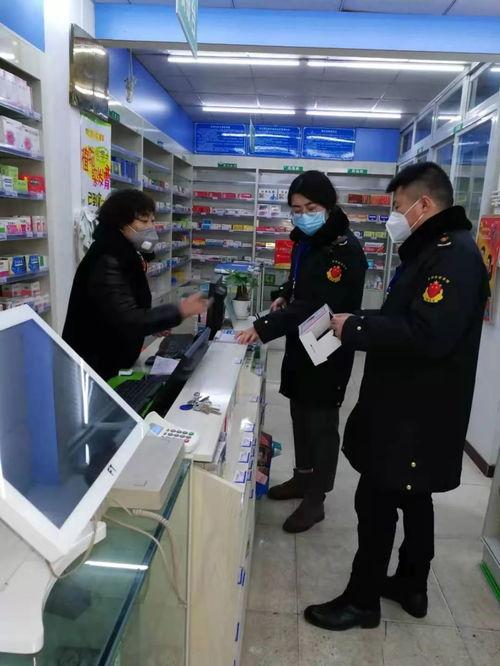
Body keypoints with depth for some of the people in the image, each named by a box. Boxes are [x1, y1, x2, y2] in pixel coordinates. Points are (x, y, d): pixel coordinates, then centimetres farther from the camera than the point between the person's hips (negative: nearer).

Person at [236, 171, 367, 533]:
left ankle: (316, 499, 20)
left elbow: (318, 305, -28)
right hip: (301, 343, 8)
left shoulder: (345, 249, -21)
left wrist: (264, 327, -33)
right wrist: (285, 296, 2)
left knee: (321, 421, 4)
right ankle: (303, 477, 36)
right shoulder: (306, 239, 6)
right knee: (301, 414, 18)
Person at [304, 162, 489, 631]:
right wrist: (357, 323, 4)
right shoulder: (431, 249, 14)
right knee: (412, 496, 20)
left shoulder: (454, 254, -20)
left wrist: (355, 328, -22)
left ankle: (362, 600, 20)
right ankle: (411, 585, 38)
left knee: (376, 501, 1)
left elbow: (427, 336, -31)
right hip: (410, 403, 10)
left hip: (417, 411, -10)